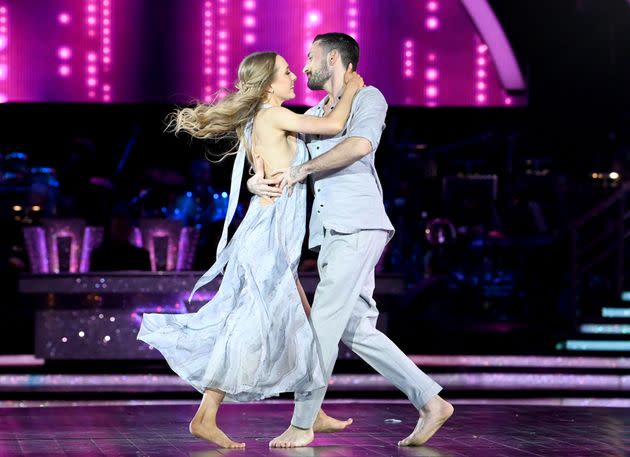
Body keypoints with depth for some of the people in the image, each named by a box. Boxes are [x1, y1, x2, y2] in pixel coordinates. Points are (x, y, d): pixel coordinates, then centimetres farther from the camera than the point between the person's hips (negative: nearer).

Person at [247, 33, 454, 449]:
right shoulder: (312, 117, 23)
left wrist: (302, 170, -13)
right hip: (330, 232, 8)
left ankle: (303, 424, -7)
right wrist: (255, 181, -4)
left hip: (358, 227, -8)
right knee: (355, 329, 4)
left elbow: (360, 145, -19)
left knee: (325, 321, -10)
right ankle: (430, 401, 9)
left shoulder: (368, 98, 1)